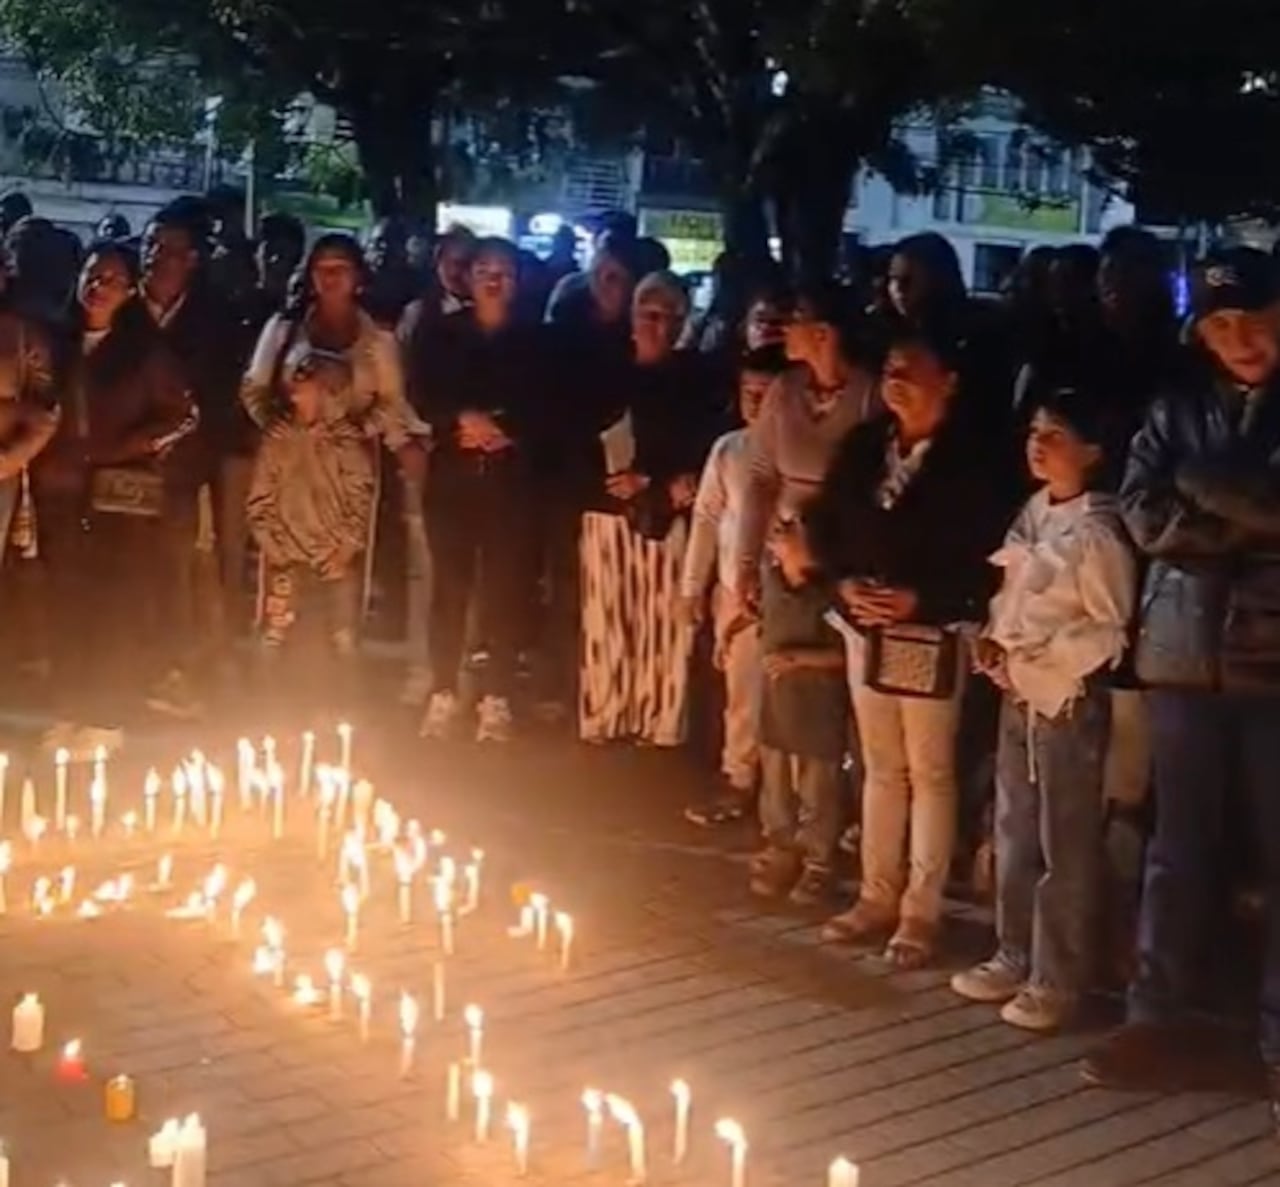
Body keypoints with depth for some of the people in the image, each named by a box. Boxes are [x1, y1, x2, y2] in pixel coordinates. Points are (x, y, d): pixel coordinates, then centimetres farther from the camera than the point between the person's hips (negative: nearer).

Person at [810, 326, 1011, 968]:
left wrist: (919, 600, -18)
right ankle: (878, 896, 23)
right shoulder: (862, 445, 5)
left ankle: (920, 911, 10)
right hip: (866, 626, 6)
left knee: (930, 772, 2)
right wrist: (844, 582, -5)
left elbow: (987, 557, -13)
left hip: (933, 632, -5)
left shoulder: (969, 458, -11)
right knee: (880, 768, 14)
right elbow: (824, 522, 11)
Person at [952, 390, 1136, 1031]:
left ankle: (1057, 981, 11)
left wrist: (1037, 658, -18)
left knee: (1066, 843, 2)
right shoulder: (1032, 513, 7)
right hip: (1018, 692, 8)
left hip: (1069, 696, -8)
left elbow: (1114, 629, -15)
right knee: (1014, 831, 16)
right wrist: (992, 639, 0)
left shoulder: (1096, 531, -17)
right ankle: (1015, 957, 29)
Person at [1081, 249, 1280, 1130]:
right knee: (1179, 847, 9)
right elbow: (1146, 515, -3)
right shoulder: (1179, 408, 10)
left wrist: (1202, 483, -8)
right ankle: (1156, 1018, 18)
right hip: (1186, 652, 2)